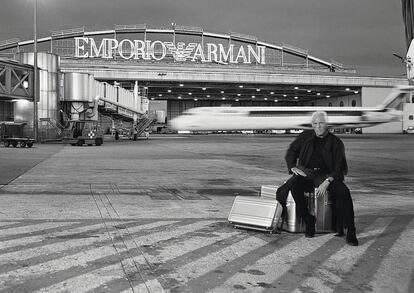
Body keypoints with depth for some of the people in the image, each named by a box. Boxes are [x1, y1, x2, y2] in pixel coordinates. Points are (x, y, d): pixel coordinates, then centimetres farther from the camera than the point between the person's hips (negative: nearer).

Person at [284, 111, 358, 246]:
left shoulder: (336, 142, 5)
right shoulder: (305, 136, 12)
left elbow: (339, 168, -3)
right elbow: (291, 152, 16)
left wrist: (327, 182, -20)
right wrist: (293, 167, -5)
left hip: (327, 175, -1)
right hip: (306, 173, 1)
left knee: (343, 191, -30)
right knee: (294, 183, -33)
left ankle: (350, 231, -23)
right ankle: (308, 220, -22)